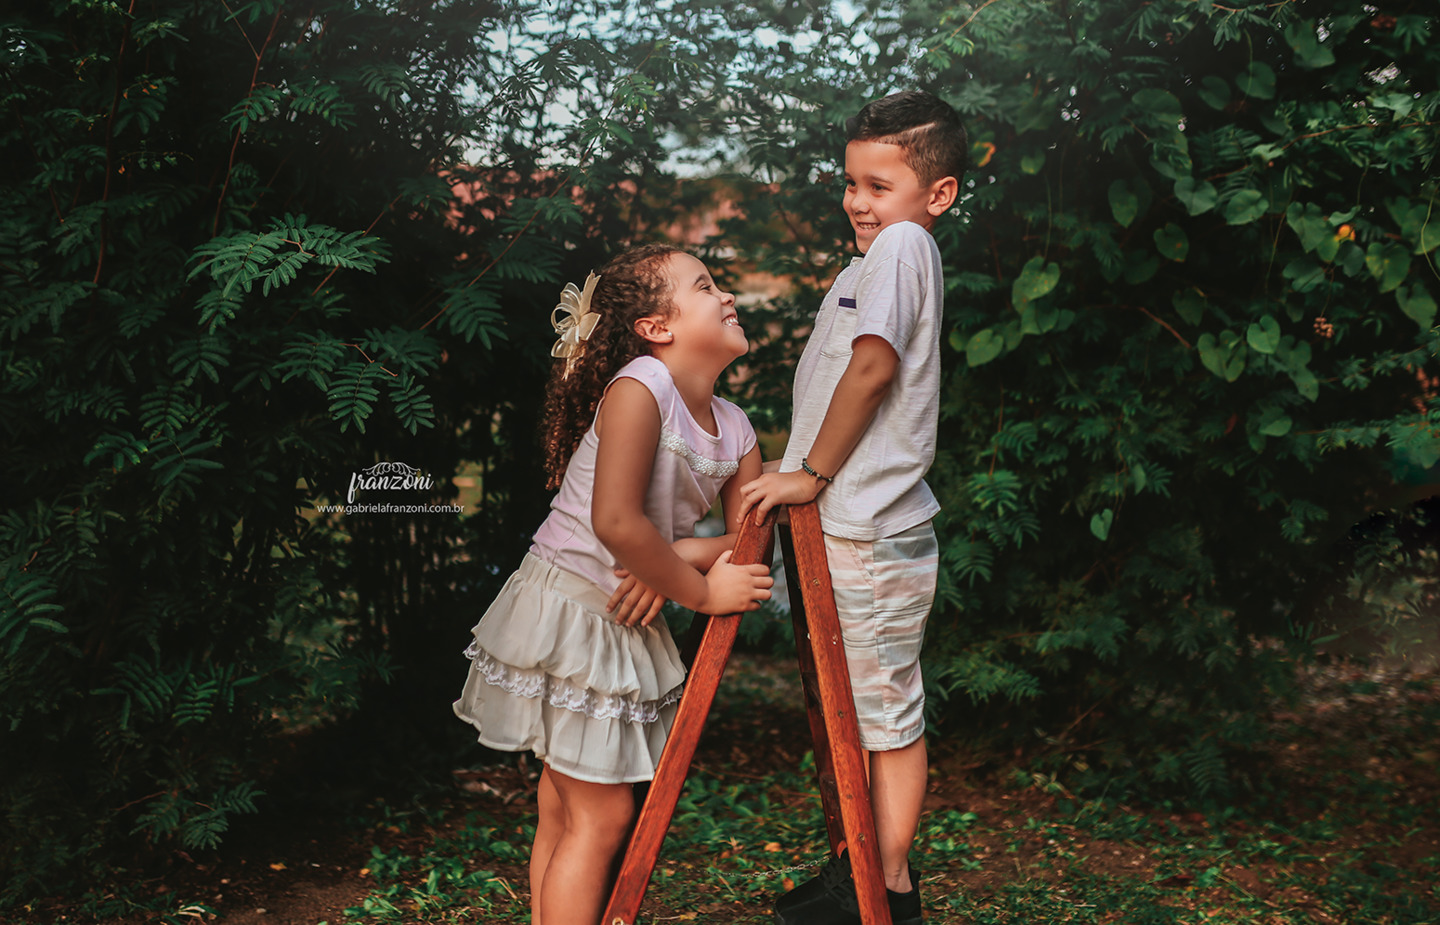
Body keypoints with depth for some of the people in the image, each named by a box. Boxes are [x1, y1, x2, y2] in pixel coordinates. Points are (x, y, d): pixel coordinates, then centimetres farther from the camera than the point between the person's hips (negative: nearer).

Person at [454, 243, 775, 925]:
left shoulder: (734, 428, 4)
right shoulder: (638, 386, -20)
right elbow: (615, 523, -29)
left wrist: (679, 556, -15)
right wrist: (701, 593, -18)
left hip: (628, 624, 7)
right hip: (565, 609, -7)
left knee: (567, 804, 16)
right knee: (600, 815, -2)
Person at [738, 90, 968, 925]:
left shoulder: (904, 244, -11)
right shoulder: (879, 255, 17)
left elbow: (874, 365, -20)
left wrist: (812, 472, -14)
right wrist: (809, 477, 13)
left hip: (873, 534, -10)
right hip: (845, 524, 10)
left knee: (889, 709, 0)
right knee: (852, 705, 17)